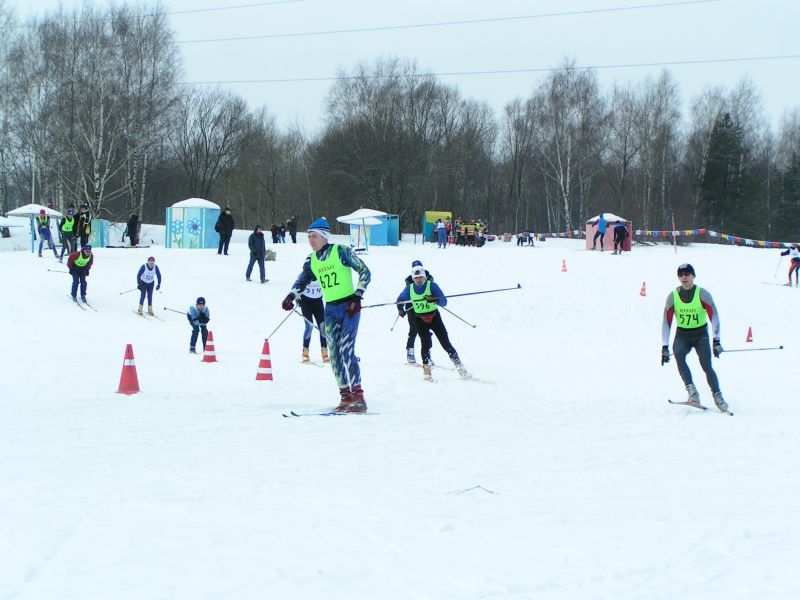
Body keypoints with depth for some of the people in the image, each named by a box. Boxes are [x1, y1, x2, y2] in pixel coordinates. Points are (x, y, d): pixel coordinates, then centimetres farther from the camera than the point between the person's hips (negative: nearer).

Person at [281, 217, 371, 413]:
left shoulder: (341, 251, -9)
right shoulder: (311, 260, 8)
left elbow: (364, 272, -7)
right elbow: (302, 281, 6)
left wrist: (357, 296, -14)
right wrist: (291, 296, -13)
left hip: (349, 306, -6)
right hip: (330, 310, 6)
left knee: (346, 351, -16)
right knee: (334, 353, 2)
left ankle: (358, 396, -16)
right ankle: (345, 395, 8)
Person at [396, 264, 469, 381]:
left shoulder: (432, 285, -15)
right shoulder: (409, 289, -6)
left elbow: (444, 302, -21)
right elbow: (400, 299, 14)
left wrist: (436, 300, -40)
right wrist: (400, 307, -5)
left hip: (434, 317, -1)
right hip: (420, 319, 1)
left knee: (445, 343, -5)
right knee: (426, 343, -17)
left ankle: (460, 367, 1)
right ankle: (426, 368, -4)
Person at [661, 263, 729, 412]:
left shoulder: (702, 294, -10)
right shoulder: (673, 296, -5)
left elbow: (714, 316, -14)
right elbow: (666, 322, -5)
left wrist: (716, 341, -25)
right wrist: (665, 347, -12)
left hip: (700, 335, -1)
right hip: (682, 336, 1)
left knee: (707, 366, -19)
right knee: (678, 354, -30)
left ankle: (718, 396, -4)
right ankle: (692, 392, -30)